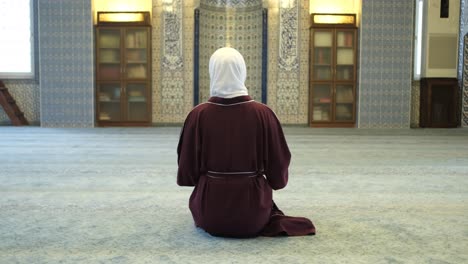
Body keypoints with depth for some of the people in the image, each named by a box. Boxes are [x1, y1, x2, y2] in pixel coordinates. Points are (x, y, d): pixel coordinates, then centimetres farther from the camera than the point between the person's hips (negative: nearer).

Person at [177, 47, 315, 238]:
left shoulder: (198, 114, -13)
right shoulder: (263, 113, -12)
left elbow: (187, 173, -6)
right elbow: (278, 171, -5)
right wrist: (275, 180, 19)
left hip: (210, 215, 0)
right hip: (253, 213, 0)